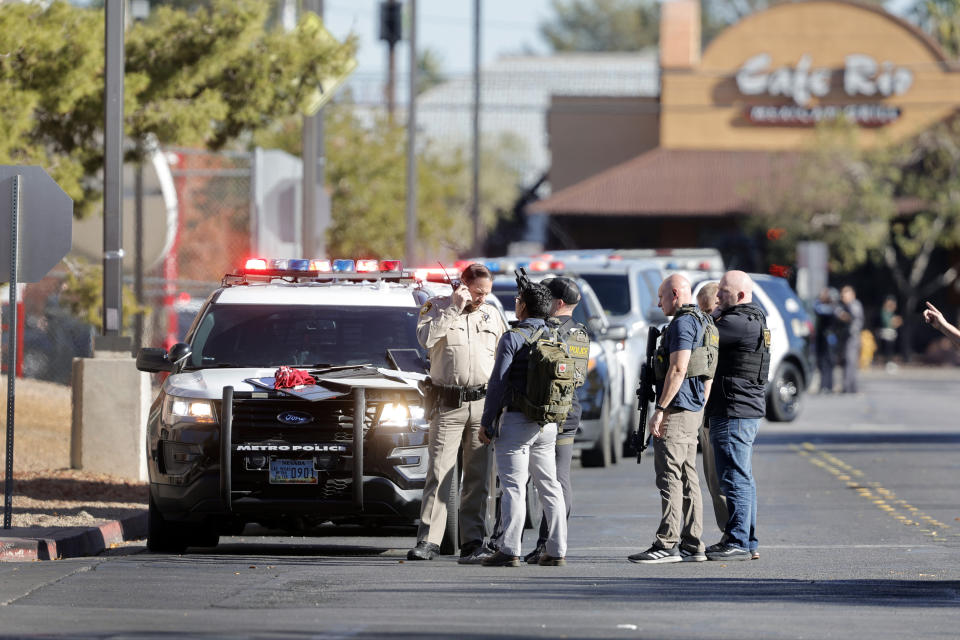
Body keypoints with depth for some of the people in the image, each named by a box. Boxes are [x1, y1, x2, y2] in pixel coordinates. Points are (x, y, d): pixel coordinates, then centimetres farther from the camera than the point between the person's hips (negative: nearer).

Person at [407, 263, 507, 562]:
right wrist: (455, 308, -14)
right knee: (439, 472, -8)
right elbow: (426, 338, -16)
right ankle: (428, 541, -10)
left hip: (483, 403, 4)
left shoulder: (492, 314, 15)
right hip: (447, 404, -4)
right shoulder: (436, 308, 3)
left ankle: (472, 540, 8)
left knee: (478, 475, 4)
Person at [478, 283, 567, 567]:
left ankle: (509, 550, -11)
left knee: (513, 487, -7)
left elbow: (498, 383, -12)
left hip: (515, 420, -6)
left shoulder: (513, 338, -9)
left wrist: (487, 423, -8)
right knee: (549, 486, 9)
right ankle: (556, 551, 8)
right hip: (548, 423, 6)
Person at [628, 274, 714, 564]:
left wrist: (660, 409, -21)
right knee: (688, 477, 10)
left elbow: (678, 369, -22)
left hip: (677, 409, -10)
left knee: (670, 476, -10)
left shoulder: (682, 323, -14)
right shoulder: (702, 322, 18)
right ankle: (692, 544, 11)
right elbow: (707, 375, 22)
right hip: (693, 410, 10)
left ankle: (667, 544, -12)